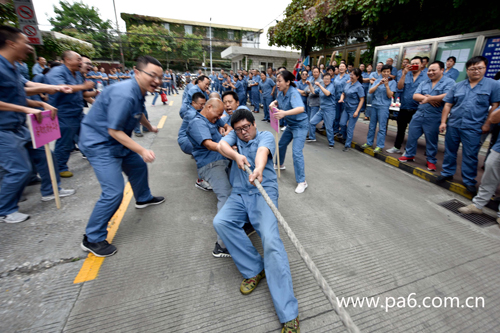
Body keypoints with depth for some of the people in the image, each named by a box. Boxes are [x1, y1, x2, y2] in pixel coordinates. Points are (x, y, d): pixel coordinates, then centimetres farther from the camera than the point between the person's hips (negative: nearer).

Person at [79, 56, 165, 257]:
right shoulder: (125, 95, -28)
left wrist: (150, 127, 40)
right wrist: (142, 150, -29)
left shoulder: (139, 92, 3)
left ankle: (143, 199, 50)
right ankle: (92, 239, 5)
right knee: (114, 192, -13)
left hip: (117, 141, 10)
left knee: (138, 165, 24)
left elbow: (139, 113, 23)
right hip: (99, 143, -10)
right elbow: (114, 130, -27)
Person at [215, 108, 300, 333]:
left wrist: (259, 168, -41)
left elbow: (263, 151, -18)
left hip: (264, 192, -4)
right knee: (220, 222, -25)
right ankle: (254, 269, -10)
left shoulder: (265, 136, 7)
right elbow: (221, 145, -5)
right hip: (239, 195, 4)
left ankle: (288, 315, -20)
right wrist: (236, 155, -27)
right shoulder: (234, 136, 19)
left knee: (271, 240, -23)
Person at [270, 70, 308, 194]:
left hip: (300, 125, -9)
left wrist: (284, 113, -59)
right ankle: (280, 164, 49)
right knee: (281, 144, 21)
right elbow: (278, 101, 19)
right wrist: (274, 103, -6)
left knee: (296, 152, -17)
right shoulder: (281, 93, -3)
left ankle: (302, 182, -8)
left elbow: (301, 108, -44)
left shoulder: (293, 93, -27)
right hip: (290, 124, 9)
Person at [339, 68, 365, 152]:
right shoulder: (348, 84, 5)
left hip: (354, 109, -6)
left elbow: (362, 100, -13)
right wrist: (341, 98, -6)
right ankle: (345, 138, 31)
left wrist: (357, 111, -19)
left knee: (350, 127, -1)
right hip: (346, 108, 6)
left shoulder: (359, 87, -14)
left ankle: (347, 145, 9)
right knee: (342, 123, 4)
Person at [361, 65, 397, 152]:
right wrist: (379, 84, -12)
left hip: (384, 106, -4)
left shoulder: (392, 82, 0)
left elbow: (390, 95, -7)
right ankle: (369, 142, 23)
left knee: (382, 127, -4)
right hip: (374, 105, 4)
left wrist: (386, 85, -14)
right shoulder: (377, 81, 8)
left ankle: (380, 145, 2)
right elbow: (370, 91, -2)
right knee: (372, 126, 11)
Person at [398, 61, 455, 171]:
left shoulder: (449, 82, -4)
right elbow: (415, 96, 0)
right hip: (419, 114, 5)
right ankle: (409, 155, 26)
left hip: (434, 118, -5)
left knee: (431, 140, 6)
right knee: (411, 136, 10)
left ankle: (431, 161, 20)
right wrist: (428, 99, -15)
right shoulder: (424, 83, 12)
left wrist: (428, 98, -14)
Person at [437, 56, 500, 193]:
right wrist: (443, 122, 0)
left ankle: (469, 181, 15)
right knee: (449, 151, 11)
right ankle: (447, 173, 26)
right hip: (453, 125, 2)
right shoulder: (458, 86, 9)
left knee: (470, 156, 3)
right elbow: (448, 105, 7)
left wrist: (487, 124, -6)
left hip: (473, 128, -2)